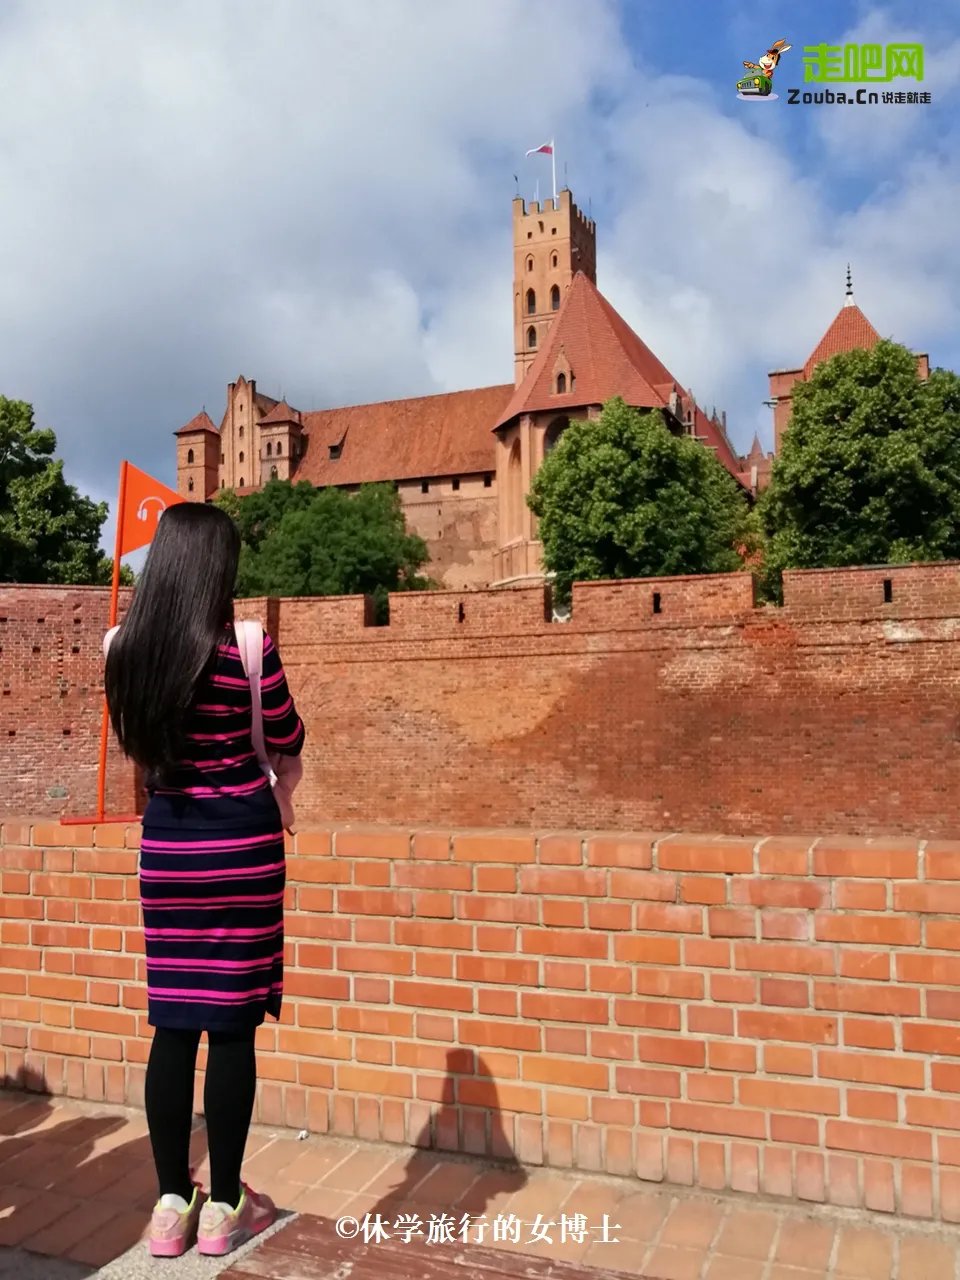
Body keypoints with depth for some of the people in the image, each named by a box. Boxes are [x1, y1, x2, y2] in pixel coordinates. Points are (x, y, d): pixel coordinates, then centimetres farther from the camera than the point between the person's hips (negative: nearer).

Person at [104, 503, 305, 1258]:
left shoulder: (124, 647, 0)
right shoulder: (246, 645, -13)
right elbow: (289, 740, 0)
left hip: (165, 843, 4)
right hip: (241, 843, -4)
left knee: (174, 1024, 12)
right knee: (232, 1025, 5)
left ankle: (172, 1204, 22)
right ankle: (223, 1208, 18)